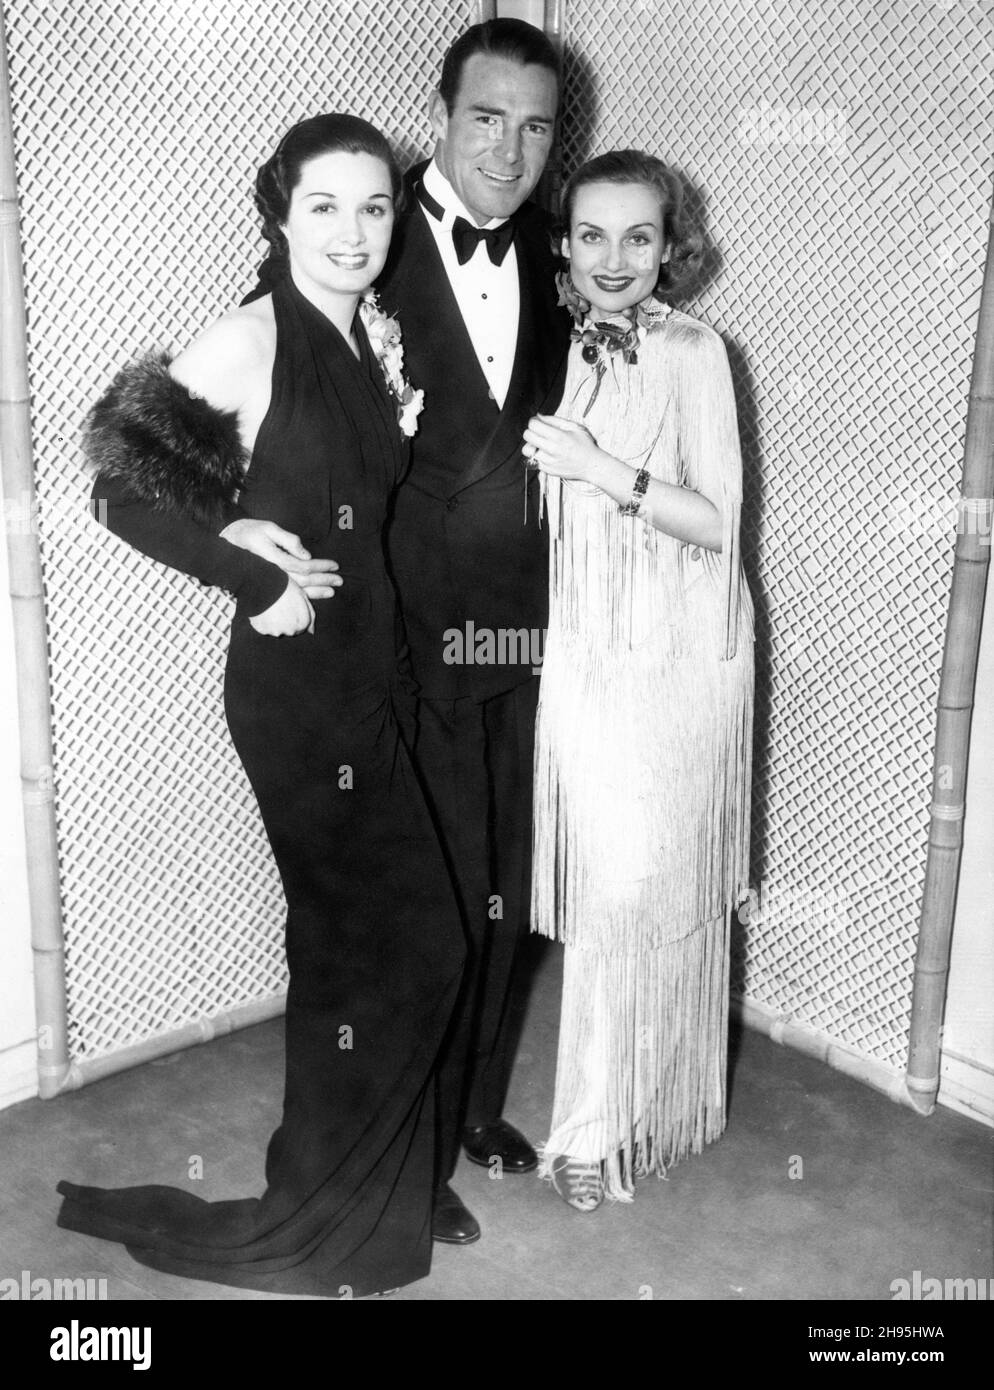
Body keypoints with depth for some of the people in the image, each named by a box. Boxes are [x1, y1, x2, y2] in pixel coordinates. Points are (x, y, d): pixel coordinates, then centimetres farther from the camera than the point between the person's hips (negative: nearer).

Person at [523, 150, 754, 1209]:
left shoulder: (692, 353, -11)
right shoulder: (569, 347, 7)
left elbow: (716, 522, -13)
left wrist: (603, 469, -21)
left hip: (675, 655, -6)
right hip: (584, 649, 6)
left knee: (643, 884, -1)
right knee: (599, 876, 13)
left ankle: (608, 1125, 16)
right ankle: (611, 1106, 32)